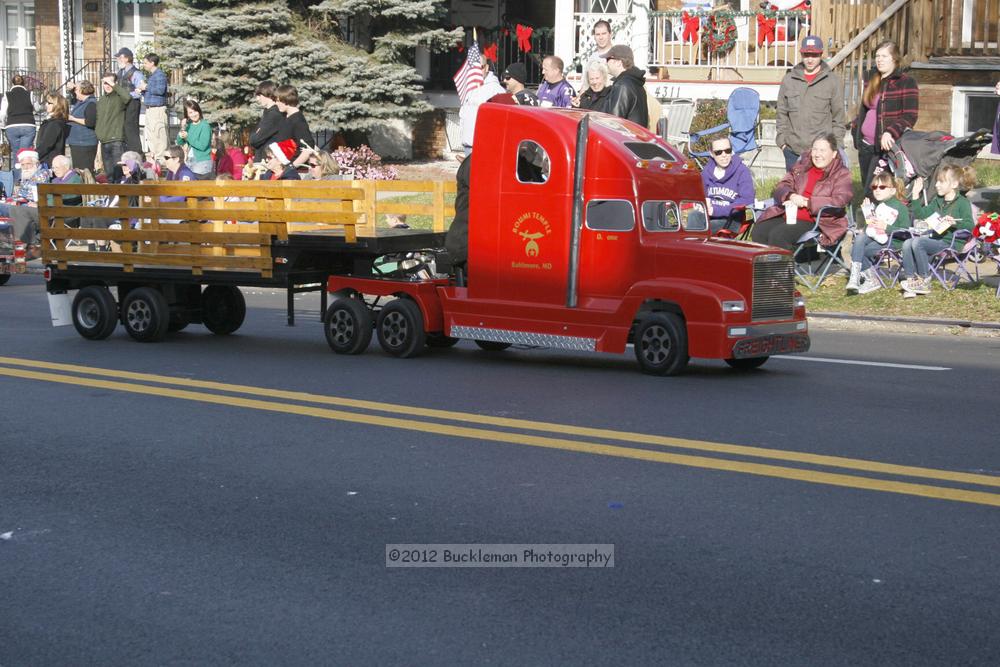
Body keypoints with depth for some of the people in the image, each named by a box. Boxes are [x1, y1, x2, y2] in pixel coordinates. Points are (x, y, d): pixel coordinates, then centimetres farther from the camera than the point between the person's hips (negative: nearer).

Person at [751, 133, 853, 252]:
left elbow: (839, 202, -11)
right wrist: (791, 196, -9)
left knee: (778, 235, -31)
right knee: (758, 232, -22)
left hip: (813, 220, -6)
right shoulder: (801, 166, 20)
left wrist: (807, 202, -16)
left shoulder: (841, 174, 5)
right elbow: (781, 186, 16)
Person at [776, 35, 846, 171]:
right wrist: (782, 140, 6)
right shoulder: (789, 80, 10)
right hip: (793, 149, 3)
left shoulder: (833, 81, 3)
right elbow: (782, 114, 14)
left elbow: (838, 118, 3)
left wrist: (836, 146, -2)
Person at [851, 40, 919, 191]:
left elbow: (910, 116, -13)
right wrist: (856, 128, 10)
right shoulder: (871, 82, 17)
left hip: (886, 146, -7)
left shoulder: (906, 82, -5)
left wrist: (890, 133, -26)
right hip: (865, 146, 7)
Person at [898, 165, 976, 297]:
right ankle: (911, 280, -18)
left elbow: (969, 226, -14)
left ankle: (924, 282, -18)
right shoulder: (937, 201, 19)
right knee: (907, 244, -15)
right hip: (935, 238, 8)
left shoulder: (962, 203, -5)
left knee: (917, 243, -27)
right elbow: (919, 214, 20)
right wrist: (916, 195, 13)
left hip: (950, 241, -8)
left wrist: (954, 222, -31)